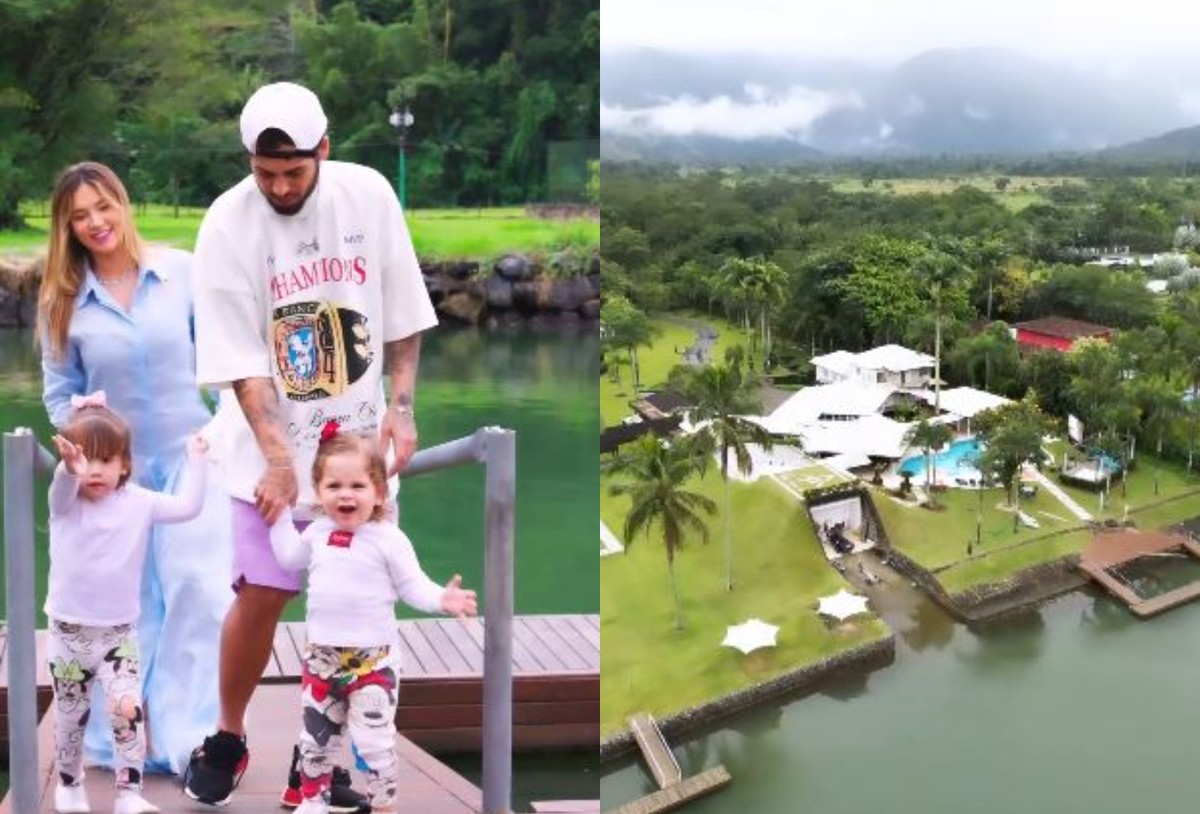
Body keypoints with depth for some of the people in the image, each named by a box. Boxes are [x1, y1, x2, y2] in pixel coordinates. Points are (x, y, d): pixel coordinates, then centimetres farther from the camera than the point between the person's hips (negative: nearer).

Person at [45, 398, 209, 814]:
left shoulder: (139, 502, -1)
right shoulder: (65, 502, -7)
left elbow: (187, 506, -1)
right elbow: (63, 486, -31)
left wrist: (195, 458, -3)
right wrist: (69, 467, -54)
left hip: (119, 633, 0)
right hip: (69, 631, 0)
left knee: (127, 710, -15)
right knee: (70, 717, 13)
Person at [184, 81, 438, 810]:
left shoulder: (369, 194, -5)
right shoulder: (227, 225, -12)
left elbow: (404, 314, 5)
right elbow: (240, 360, -13)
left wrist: (401, 404, -4)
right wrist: (277, 456, -21)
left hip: (362, 438, 2)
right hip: (275, 447, -2)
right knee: (260, 596, -3)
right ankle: (228, 740, 22)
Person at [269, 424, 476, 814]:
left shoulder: (388, 538, -12)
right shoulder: (318, 532, 5)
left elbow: (413, 585, -11)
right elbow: (289, 557, 23)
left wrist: (442, 598, -29)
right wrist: (280, 514, 19)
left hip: (373, 658, -6)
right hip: (321, 655, 6)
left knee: (374, 739, -5)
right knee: (316, 734, 19)